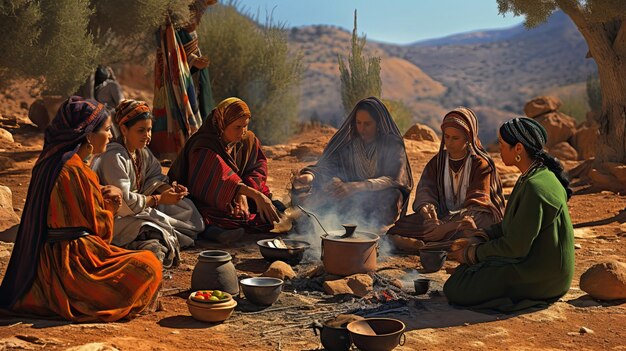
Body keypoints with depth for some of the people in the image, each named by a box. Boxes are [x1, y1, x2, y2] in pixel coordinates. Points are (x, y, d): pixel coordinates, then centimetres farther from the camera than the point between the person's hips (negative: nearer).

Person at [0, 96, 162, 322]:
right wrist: (109, 207, 7)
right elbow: (99, 225, -14)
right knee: (148, 266, -14)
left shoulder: (52, 160, 10)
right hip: (71, 259, -10)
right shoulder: (75, 170, -21)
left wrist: (108, 194, 1)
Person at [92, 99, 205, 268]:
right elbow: (124, 202, -26)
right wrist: (160, 199, -24)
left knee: (185, 207, -2)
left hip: (139, 208, 10)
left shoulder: (142, 151, 6)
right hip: (114, 218, -10)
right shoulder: (114, 157, -22)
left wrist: (170, 189, -10)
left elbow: (154, 179, 12)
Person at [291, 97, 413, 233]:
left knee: (391, 195, -37)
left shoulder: (392, 146, -8)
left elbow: (393, 179, -21)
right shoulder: (347, 143, 1)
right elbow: (326, 165, -8)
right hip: (352, 198, 3)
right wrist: (310, 175, -34)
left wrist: (356, 187, -36)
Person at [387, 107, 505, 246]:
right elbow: (425, 188, -2)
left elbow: (477, 203, -13)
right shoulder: (438, 161, 11)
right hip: (444, 216, 4)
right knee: (402, 225, -21)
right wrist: (426, 206, -27)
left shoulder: (480, 163, -3)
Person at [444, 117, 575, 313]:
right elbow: (513, 223, 14)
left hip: (538, 274, -10)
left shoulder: (534, 188, -26)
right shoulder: (539, 174, 5)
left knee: (455, 290, -10)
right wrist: (479, 238, 3)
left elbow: (516, 247, -23)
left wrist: (474, 253, -9)